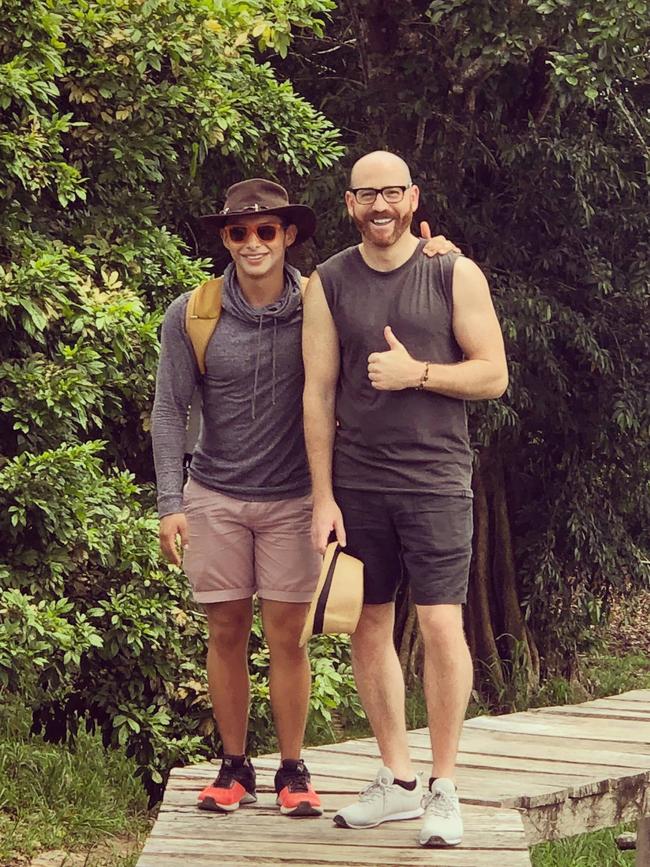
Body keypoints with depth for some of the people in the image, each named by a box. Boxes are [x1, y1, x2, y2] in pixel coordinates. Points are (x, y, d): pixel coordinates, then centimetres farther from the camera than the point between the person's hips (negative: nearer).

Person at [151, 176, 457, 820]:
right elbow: (169, 411, -2)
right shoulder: (191, 316, -4)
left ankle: (293, 770, 13)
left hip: (293, 499, 0)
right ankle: (234, 767, 18)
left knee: (287, 635, 1)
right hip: (215, 499, 1)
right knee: (226, 633, 6)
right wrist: (169, 504, -8)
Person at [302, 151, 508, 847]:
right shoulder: (327, 284, 6)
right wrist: (323, 497, 1)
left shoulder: (455, 275, 1)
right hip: (356, 484, 3)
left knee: (441, 628, -8)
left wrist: (416, 373, -14)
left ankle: (444, 787, 4)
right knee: (368, 632, 7)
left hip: (435, 482, -3)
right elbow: (318, 394, 5)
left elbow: (493, 374, 0)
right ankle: (397, 780, 20)